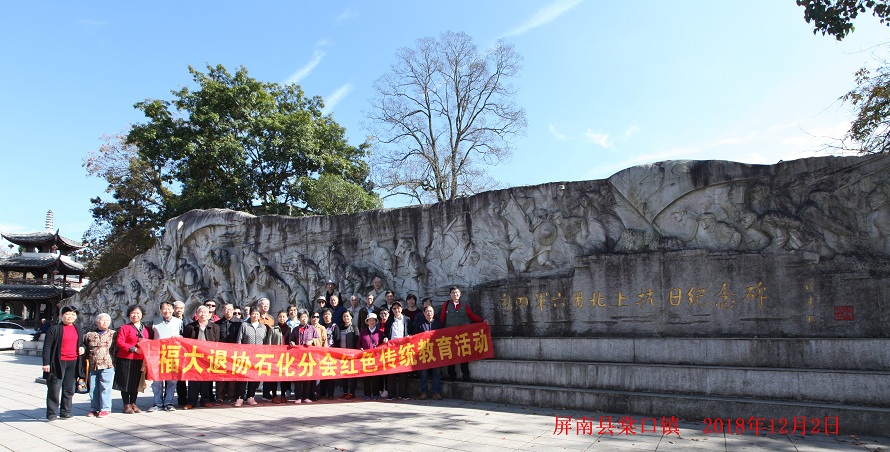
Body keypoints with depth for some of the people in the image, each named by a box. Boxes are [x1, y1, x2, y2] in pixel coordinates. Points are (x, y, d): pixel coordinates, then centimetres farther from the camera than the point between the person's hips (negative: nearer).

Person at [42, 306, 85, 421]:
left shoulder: (78, 330, 14)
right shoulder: (54, 329, -4)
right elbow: (47, 347, -6)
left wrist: (82, 348, 4)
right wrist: (46, 363, -11)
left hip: (73, 363, 5)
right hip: (58, 363, -5)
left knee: (69, 389, 10)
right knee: (54, 389, -1)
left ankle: (65, 412, 19)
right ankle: (52, 414, 8)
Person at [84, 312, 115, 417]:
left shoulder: (113, 334, 6)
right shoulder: (89, 335, 12)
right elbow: (84, 349, 15)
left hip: (107, 366, -3)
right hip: (92, 366, 3)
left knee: (105, 388, -2)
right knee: (93, 388, 8)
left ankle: (105, 409, 5)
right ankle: (94, 409, 19)